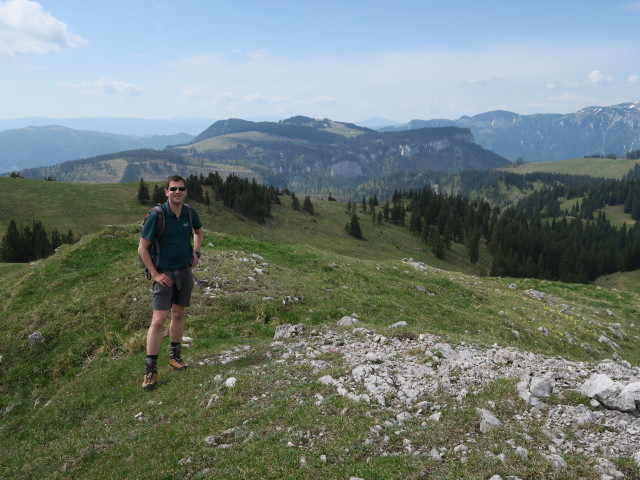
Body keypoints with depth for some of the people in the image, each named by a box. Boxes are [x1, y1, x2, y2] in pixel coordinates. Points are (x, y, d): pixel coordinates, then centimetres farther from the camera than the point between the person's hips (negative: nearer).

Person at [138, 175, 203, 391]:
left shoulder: (190, 214, -1)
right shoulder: (156, 216, -16)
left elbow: (198, 232, 23)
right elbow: (142, 248, -11)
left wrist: (196, 253, 9)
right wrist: (155, 274, -13)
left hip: (185, 271, 5)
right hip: (165, 273, -5)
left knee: (178, 314, 15)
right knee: (158, 320, -9)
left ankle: (174, 355, 31)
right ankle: (150, 369, -1)